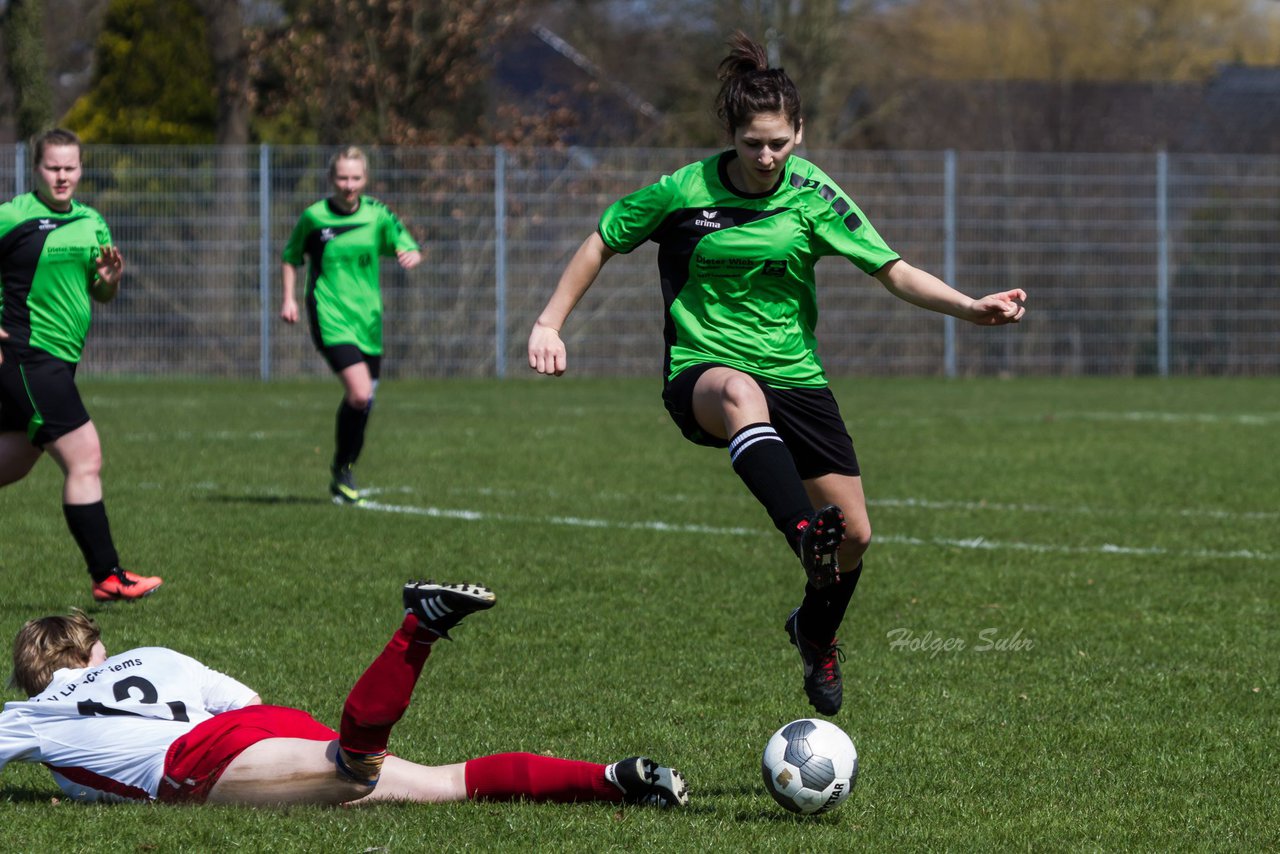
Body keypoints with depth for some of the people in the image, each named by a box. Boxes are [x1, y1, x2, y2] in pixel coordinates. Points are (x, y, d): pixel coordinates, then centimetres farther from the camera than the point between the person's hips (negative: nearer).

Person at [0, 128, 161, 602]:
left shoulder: (91, 223, 12)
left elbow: (101, 295, 19)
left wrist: (110, 279, -3)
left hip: (59, 362, 8)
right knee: (85, 457, -11)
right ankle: (107, 576, -8)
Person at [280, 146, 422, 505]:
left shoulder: (378, 215, 3)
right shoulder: (313, 217, -3)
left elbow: (410, 249, 6)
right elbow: (291, 258, 11)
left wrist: (411, 255, -18)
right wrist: (289, 298, 1)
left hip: (368, 315, 4)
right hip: (330, 316, -4)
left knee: (363, 398, 9)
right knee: (360, 393, -20)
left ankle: (346, 468, 32)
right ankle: (341, 471, -1)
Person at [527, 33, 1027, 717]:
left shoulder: (812, 197, -4)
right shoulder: (684, 192, -8)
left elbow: (895, 272, -5)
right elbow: (601, 244, 6)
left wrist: (969, 307, -19)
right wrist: (549, 323, 0)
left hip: (794, 376, 3)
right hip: (702, 372, -3)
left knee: (856, 535, -2)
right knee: (741, 392, -42)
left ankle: (815, 635, 32)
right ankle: (806, 536, -63)